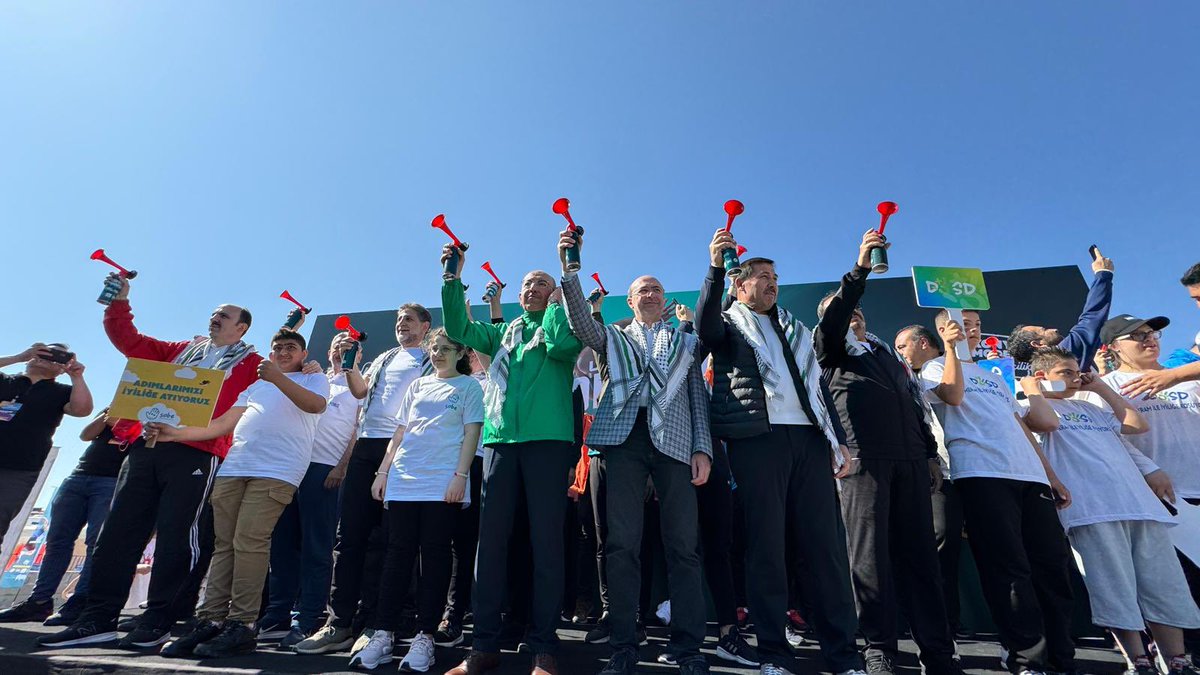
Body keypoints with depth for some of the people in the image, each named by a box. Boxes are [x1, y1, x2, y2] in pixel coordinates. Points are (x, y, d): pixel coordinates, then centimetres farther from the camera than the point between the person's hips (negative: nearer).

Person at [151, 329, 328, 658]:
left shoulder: (314, 378, 13)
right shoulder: (256, 385, 30)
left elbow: (315, 404, -11)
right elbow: (222, 424, 25)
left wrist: (278, 378, -20)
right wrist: (177, 433, 13)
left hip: (276, 471, -6)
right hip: (233, 467, 6)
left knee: (248, 543, -13)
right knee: (224, 544, 2)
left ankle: (241, 625, -9)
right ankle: (209, 622, 6)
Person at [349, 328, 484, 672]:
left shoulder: (469, 386, 5)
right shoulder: (418, 385, 18)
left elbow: (471, 433, -3)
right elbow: (400, 431, 18)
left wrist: (460, 476, -14)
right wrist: (383, 471, 10)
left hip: (442, 484, -4)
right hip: (402, 481, 4)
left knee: (434, 556, 1)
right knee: (397, 554, 6)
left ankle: (424, 637, 9)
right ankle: (383, 634, 13)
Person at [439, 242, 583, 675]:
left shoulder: (561, 326, 10)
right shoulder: (503, 332, 22)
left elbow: (561, 346, -13)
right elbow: (459, 330, 11)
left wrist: (557, 304, 1)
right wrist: (453, 279, 6)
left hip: (547, 440, -4)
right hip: (499, 440, 4)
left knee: (546, 542, -2)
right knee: (491, 539, 3)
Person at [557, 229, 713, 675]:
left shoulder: (685, 342, 23)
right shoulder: (612, 338, 22)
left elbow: (699, 397, 15)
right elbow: (580, 323, 2)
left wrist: (702, 448, 2)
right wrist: (570, 268, -9)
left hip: (674, 439, 1)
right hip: (623, 437, 0)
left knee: (683, 544, -3)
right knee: (622, 543, -3)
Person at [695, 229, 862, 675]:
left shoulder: (797, 331, 28)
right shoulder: (729, 325, 13)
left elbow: (819, 386, 24)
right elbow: (704, 326, -12)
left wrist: (839, 439, 14)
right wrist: (716, 267, -22)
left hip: (809, 438, 5)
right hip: (757, 438, -4)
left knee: (827, 542, 0)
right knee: (765, 544, -3)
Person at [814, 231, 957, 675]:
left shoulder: (887, 353, 30)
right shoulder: (831, 348, 13)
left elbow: (916, 404, 26)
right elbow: (833, 321, -10)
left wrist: (931, 454, 16)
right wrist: (859, 269, -15)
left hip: (910, 458, 5)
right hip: (864, 456, -5)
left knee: (919, 552, 4)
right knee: (870, 553, -5)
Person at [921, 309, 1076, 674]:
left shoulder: (994, 377, 30)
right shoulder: (937, 367, 11)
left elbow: (1021, 427, 27)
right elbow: (953, 396, -11)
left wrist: (1051, 475, 20)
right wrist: (952, 347, -11)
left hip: (1030, 475, 7)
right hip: (982, 473, -7)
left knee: (1052, 564, 4)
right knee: (1009, 568, -9)